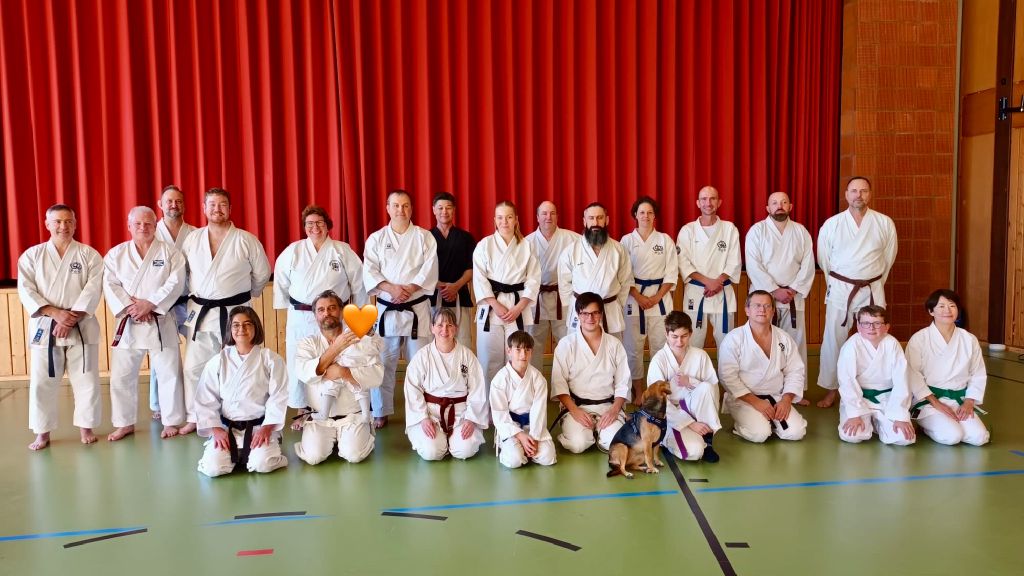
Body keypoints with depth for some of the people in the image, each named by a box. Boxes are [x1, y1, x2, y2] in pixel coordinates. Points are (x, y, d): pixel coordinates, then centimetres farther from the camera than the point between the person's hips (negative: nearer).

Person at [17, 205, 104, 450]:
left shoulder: (89, 254, 1)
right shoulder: (32, 255, 5)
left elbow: (93, 289, -8)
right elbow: (26, 290, -3)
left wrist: (72, 318, -18)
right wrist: (55, 313, -17)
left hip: (82, 326, -1)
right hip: (44, 326, 1)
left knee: (86, 380, 3)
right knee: (42, 382, 3)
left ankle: (86, 427, 18)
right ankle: (42, 432, 18)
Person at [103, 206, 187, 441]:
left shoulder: (169, 252, 1)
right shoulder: (116, 254, 7)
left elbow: (175, 283, -9)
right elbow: (110, 285, -1)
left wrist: (150, 304, -17)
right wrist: (130, 306, -16)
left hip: (161, 322, -2)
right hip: (128, 323, 2)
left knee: (169, 373, 3)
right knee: (121, 376, 6)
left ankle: (171, 421, 17)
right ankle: (125, 423, 22)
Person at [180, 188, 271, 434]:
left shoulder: (246, 240, -6)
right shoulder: (192, 239, 4)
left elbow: (262, 273, 4)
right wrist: (195, 295, 13)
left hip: (234, 312, -3)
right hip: (200, 312, 3)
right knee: (194, 367, 8)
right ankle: (194, 418, 23)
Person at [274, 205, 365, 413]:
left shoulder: (342, 251, -1)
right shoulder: (293, 251, 2)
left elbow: (358, 281, 5)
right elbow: (281, 280, 11)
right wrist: (287, 306, 11)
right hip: (300, 318, 1)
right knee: (299, 367, 7)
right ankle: (302, 411, 23)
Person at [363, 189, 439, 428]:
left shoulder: (424, 237, 4)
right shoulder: (376, 238, 5)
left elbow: (429, 270, -6)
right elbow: (370, 272, -4)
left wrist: (408, 289, -18)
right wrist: (392, 289, -18)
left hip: (417, 308, 0)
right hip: (386, 308, 1)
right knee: (383, 362, 4)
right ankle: (381, 412, 18)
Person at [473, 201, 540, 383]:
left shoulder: (526, 247, 6)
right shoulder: (485, 245, 3)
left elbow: (533, 280, 2)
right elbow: (480, 279, -3)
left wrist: (518, 308, -8)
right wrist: (497, 306, -12)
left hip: (519, 308, 1)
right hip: (491, 306, -1)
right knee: (489, 359, -1)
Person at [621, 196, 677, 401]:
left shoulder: (665, 240, 4)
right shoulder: (627, 240, 3)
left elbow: (672, 273, 1)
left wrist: (657, 297, -9)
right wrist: (639, 297, -11)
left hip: (660, 297, 1)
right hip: (634, 297, 0)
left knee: (661, 345, 1)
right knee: (633, 347, 1)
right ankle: (638, 392, 14)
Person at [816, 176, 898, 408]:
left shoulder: (884, 223, -1)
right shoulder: (832, 224, -2)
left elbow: (889, 256, 11)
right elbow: (823, 258, 8)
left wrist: (875, 281, 14)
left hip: (872, 290, 1)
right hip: (840, 289, -1)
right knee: (833, 340, 2)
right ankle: (831, 390, 14)